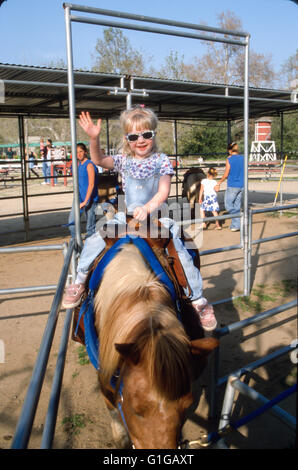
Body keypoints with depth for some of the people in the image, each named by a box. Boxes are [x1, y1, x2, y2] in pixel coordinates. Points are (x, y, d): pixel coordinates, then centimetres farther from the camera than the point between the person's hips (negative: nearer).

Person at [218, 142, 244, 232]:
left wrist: (219, 182, 5)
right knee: (237, 206, 12)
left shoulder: (229, 159, -11)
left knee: (228, 205, 3)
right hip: (241, 186, 6)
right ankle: (234, 225, 15)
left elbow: (226, 174, -10)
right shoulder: (243, 158, 5)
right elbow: (244, 172, 12)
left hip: (232, 186, -6)